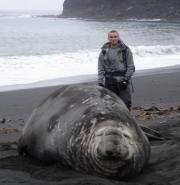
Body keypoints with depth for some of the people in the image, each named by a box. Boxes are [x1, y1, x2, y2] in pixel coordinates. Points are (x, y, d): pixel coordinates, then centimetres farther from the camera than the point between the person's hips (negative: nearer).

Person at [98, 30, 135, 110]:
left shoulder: (125, 50, 0)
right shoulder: (104, 50, 8)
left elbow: (131, 67, -1)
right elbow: (101, 68, 8)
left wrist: (126, 79, -10)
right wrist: (100, 83, 0)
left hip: (122, 81, -2)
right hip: (109, 82, 2)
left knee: (126, 103, -8)